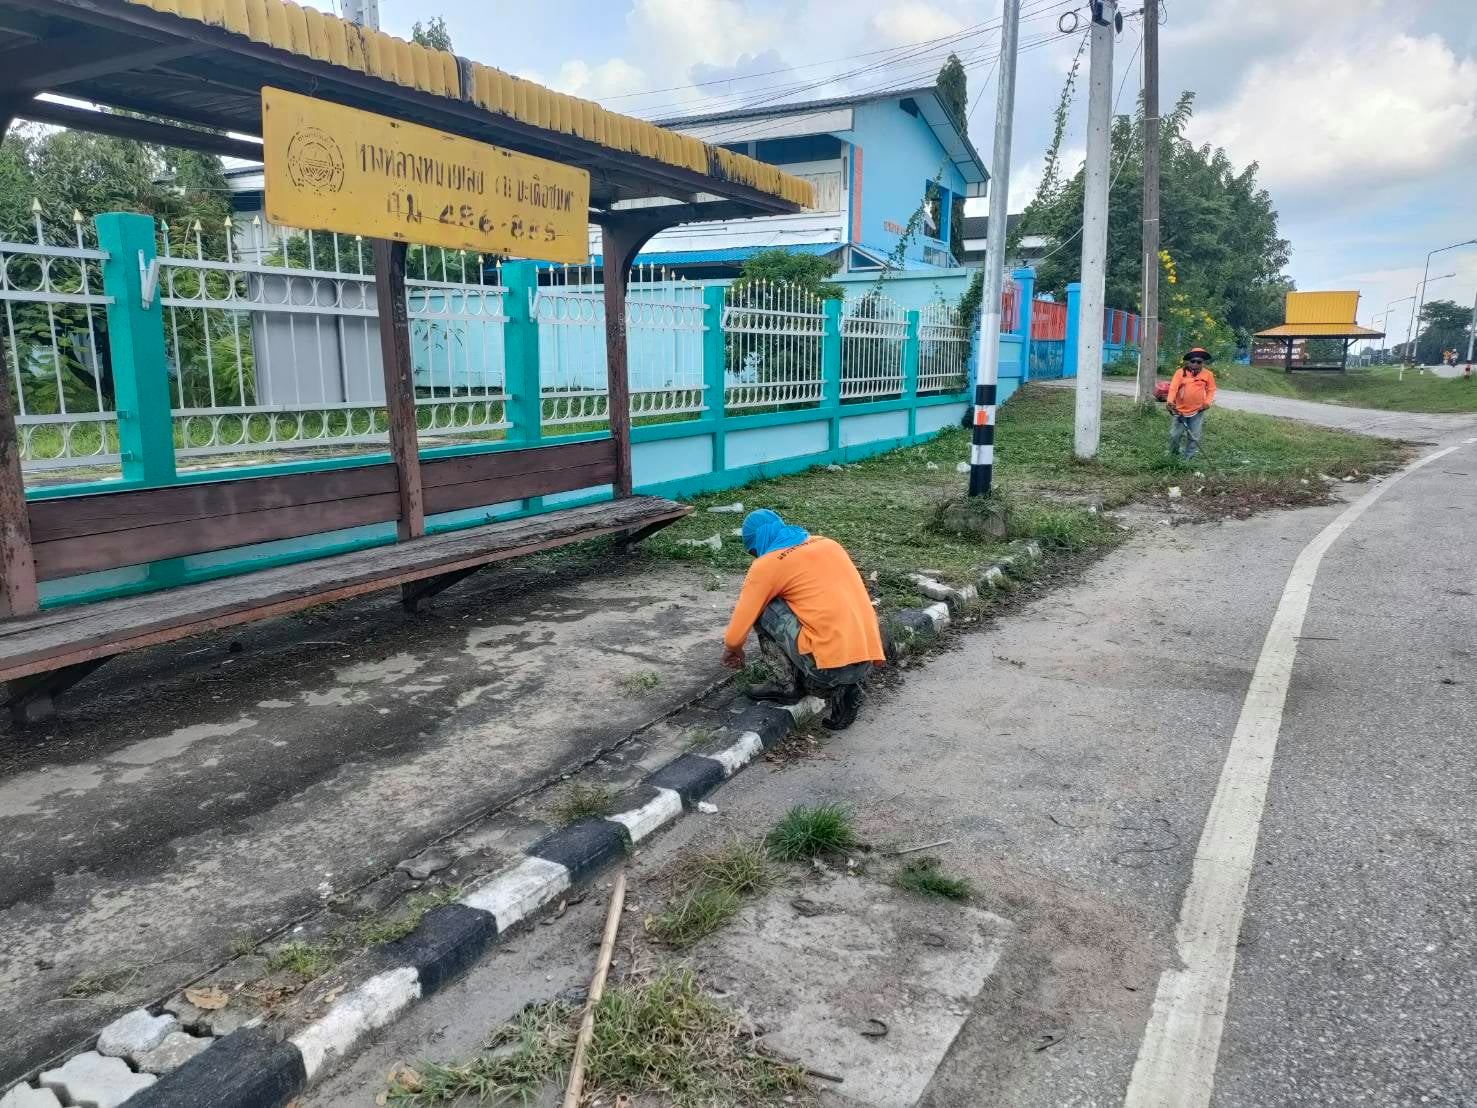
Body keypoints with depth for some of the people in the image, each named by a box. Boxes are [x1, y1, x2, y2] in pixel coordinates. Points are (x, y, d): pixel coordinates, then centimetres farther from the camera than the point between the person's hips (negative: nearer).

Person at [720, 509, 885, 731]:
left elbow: (735, 635, 5)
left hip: (829, 664, -6)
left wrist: (732, 650, 27)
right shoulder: (827, 543, 19)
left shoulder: (766, 564, 2)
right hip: (867, 660, 6)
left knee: (762, 607, 9)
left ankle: (789, 685, 13)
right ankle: (839, 689, 12)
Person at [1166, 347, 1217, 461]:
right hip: (1179, 410, -1)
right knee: (1174, 435, 2)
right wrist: (1170, 401, -34)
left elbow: (1211, 390, 8)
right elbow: (1173, 388, -19)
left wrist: (1207, 402, -8)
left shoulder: (1208, 374, -1)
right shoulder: (1180, 372, -8)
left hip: (1197, 412, 1)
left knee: (1194, 437, 4)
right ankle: (1173, 456, 25)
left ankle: (1187, 458, 16)